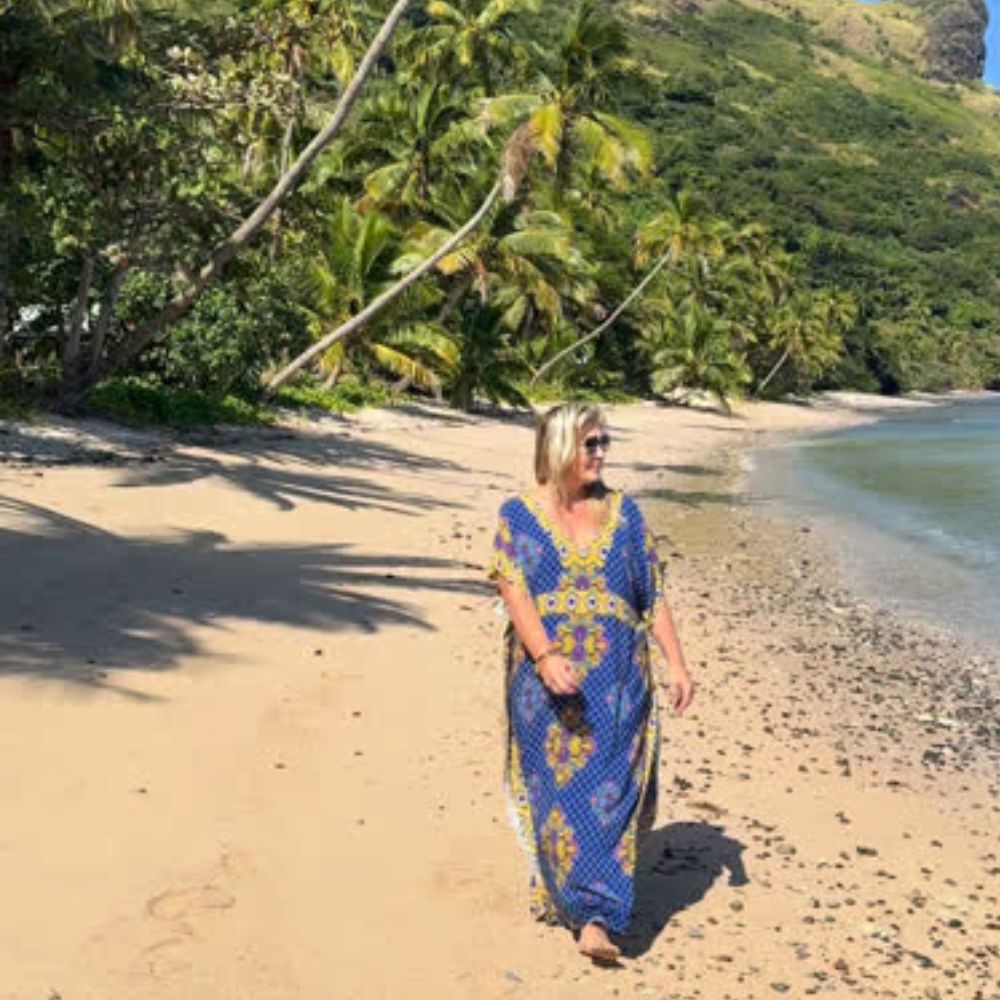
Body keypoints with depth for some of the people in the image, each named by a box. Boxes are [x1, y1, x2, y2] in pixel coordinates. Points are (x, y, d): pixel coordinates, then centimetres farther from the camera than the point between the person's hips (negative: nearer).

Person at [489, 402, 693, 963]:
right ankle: (553, 890, 27)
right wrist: (545, 657, -23)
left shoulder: (623, 513, 9)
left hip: (616, 681, 1)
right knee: (552, 787, 6)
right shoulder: (520, 515, 3)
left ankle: (597, 916, -1)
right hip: (546, 677, -1)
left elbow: (654, 595, 9)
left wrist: (677, 664, 2)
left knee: (609, 790, -4)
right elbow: (514, 590, -9)